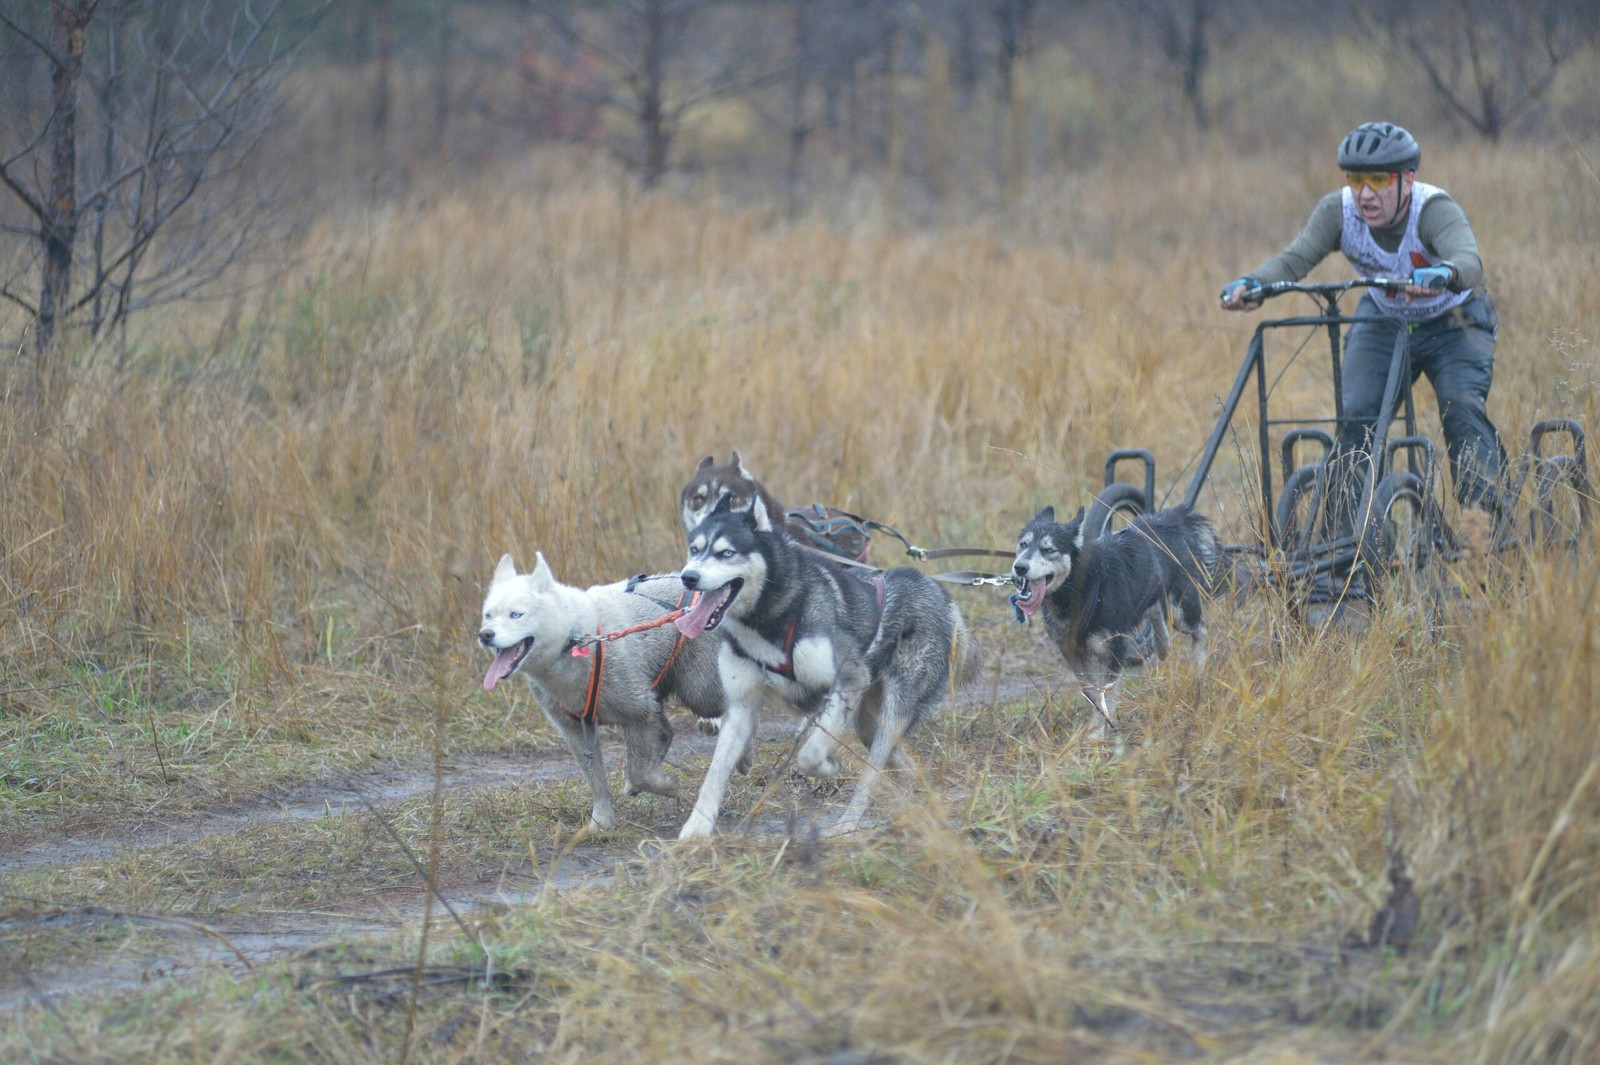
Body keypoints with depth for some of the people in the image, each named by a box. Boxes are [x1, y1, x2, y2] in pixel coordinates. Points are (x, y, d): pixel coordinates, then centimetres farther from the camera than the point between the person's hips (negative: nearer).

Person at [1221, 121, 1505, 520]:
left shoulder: (1436, 210, -33)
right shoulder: (1337, 211, -23)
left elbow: (1469, 262, -51)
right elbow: (1295, 258, -34)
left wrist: (1442, 275, -75)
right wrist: (1251, 284, -56)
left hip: (1452, 324, -3)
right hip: (1383, 322, 3)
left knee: (1462, 409, -24)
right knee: (1357, 415, -15)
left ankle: (1487, 514, -17)